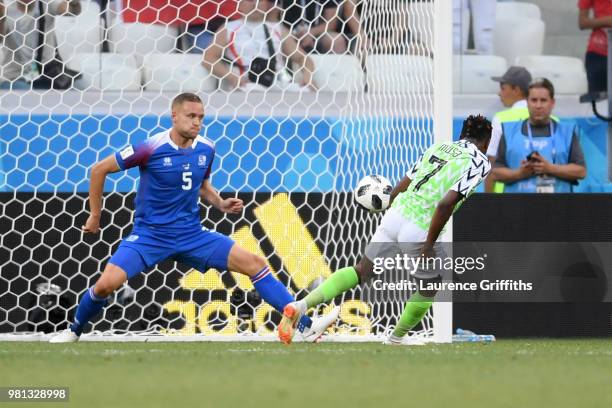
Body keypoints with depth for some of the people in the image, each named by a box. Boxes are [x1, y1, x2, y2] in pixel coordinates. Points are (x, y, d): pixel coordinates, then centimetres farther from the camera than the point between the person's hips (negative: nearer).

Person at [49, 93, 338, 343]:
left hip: (192, 235, 4)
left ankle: (306, 327, -7)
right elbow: (99, 170, -5)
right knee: (106, 284, -24)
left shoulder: (206, 149, 0)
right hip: (150, 234, -4)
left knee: (254, 264, -8)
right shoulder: (151, 148, -15)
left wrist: (221, 204, 1)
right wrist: (95, 215, 0)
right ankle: (74, 332, 6)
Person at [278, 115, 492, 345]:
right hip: (420, 231, -6)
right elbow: (445, 204, -18)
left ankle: (301, 305, 0)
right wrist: (429, 244, -13)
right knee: (429, 287, 21)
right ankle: (394, 341, 32)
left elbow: (400, 188, 16)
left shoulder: (439, 147, 15)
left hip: (395, 215, 6)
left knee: (361, 272, 17)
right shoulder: (480, 163, -5)